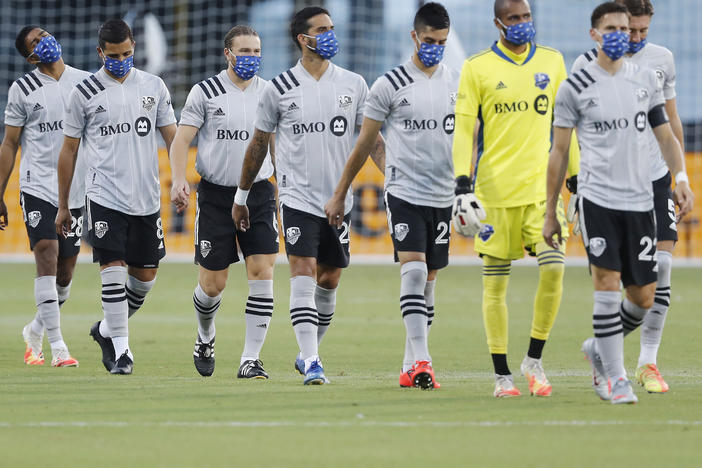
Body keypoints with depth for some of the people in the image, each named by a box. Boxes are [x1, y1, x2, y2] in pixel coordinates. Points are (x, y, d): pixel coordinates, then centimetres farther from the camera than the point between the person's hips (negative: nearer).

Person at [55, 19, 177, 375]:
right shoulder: (84, 94, 0)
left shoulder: (154, 87, 8)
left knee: (145, 275, 7)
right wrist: (63, 206, 7)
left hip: (146, 198, 3)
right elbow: (68, 151, 6)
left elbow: (171, 137, 13)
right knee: (113, 267, -13)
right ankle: (120, 347, -6)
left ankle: (106, 329, 28)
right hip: (104, 196, -3)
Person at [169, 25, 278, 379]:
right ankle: (205, 338, 34)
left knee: (262, 272, -13)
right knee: (213, 282, 2)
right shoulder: (205, 92, -1)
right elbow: (181, 140, -4)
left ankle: (250, 359, -9)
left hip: (258, 193, 2)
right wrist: (178, 179, -19)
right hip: (215, 195, -2)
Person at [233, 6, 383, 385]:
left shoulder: (353, 84, 5)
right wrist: (241, 197, 13)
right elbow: (258, 144, 8)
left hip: (339, 199, 4)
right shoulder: (280, 89, -1)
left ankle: (307, 354, 27)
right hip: (298, 196, -3)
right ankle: (312, 364, -20)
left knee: (329, 280, 10)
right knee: (304, 272, -16)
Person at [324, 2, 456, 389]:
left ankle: (410, 368, 14)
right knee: (413, 270, -18)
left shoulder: (458, 84, 8)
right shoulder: (390, 85, -3)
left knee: (428, 281, 7)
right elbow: (364, 144, 4)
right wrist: (339, 195, 6)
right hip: (404, 193, -4)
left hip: (443, 197, 4)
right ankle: (421, 360, -21)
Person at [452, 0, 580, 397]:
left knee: (554, 267, -13)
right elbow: (464, 127, -1)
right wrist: (462, 183, -10)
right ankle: (502, 374, 9)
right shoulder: (477, 67, 1)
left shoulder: (552, 62, 10)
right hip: (495, 189, -2)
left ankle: (534, 359, 3)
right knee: (496, 280, 1)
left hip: (541, 185, 2)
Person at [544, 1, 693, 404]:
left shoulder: (646, 79, 10)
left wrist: (682, 179, -3)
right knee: (608, 283, -14)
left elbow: (666, 136, 14)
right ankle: (616, 378, -8)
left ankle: (601, 348, 30)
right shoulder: (576, 87, 0)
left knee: (643, 298, 4)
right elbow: (559, 152, 5)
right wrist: (550, 214, 4)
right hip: (597, 199, -4)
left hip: (640, 201, 4)